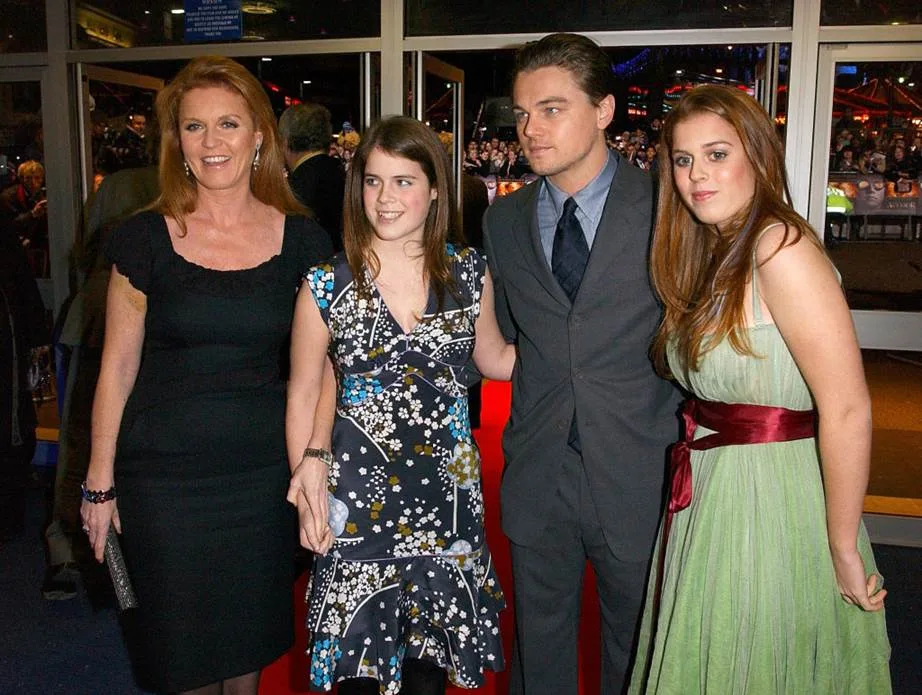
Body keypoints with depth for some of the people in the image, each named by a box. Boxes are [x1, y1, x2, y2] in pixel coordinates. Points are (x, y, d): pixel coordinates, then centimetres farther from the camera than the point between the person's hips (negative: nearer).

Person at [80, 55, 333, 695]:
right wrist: (100, 483, 3)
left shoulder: (301, 239, -1)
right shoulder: (145, 239, -4)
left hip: (263, 472, 1)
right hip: (162, 476, 0)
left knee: (250, 640, 16)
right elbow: (117, 366, 1)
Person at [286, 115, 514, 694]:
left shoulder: (469, 271, -1)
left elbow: (495, 358, 14)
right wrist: (306, 491, 0)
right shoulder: (328, 284, -6)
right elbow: (303, 394, 1)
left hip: (446, 484, 2)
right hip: (358, 491, -1)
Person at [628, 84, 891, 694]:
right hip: (709, 499, 8)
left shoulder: (780, 246, -19)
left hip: (772, 501, -8)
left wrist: (844, 550, -19)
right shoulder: (711, 257, 9)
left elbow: (847, 408, -23)